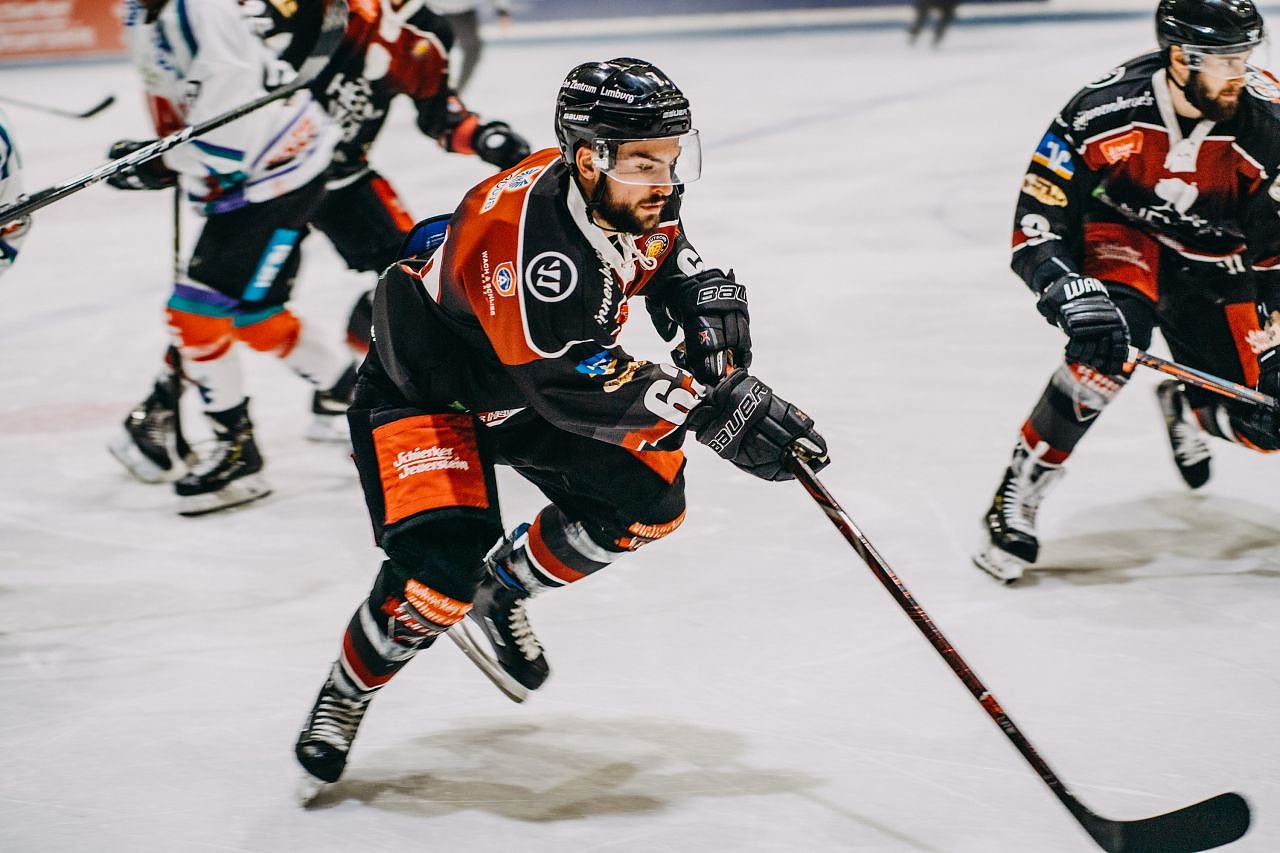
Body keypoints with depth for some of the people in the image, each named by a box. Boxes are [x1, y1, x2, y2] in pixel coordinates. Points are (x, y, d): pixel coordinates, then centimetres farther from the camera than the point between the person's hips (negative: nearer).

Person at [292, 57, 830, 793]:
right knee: (443, 570, -22)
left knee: (648, 500, -5)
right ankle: (343, 699, 4)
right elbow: (568, 385, -40)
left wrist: (711, 312, -11)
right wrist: (709, 410, -43)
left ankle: (499, 595, 17)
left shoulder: (639, 197, -15)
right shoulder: (517, 231, -38)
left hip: (529, 381, 7)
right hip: (423, 392, -7)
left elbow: (676, 264, 10)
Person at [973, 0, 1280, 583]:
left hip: (1216, 266, 3)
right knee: (1107, 349, -35)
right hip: (1123, 236, -3)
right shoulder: (1106, 109, -29)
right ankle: (1015, 501, -21)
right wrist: (1072, 293, -40)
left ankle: (1183, 406, 35)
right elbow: (1038, 213, -24)